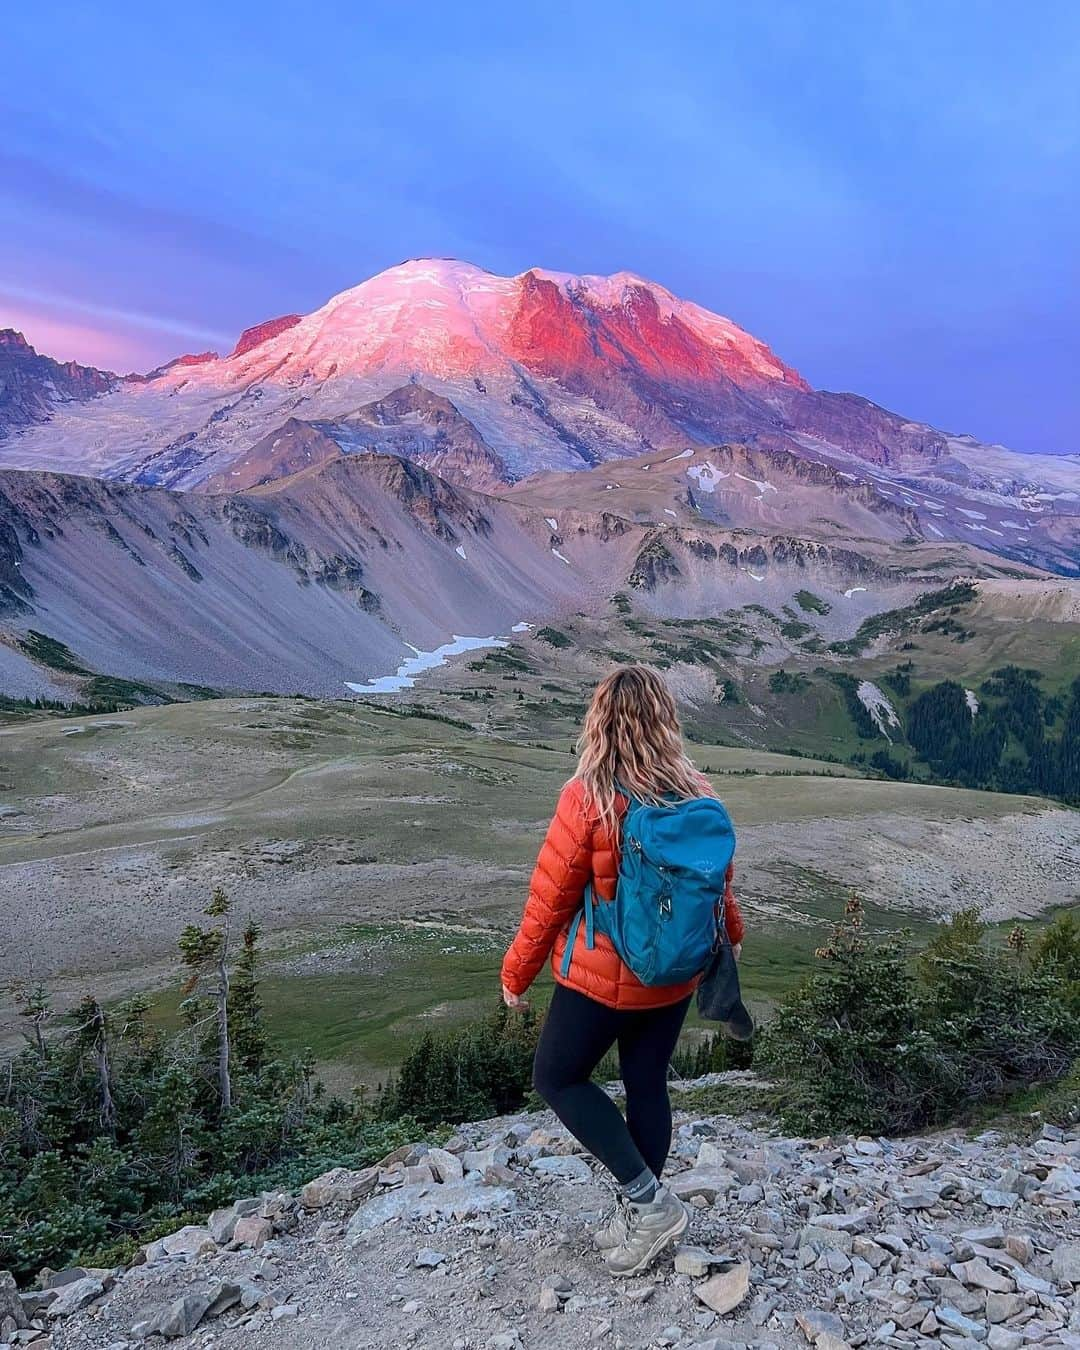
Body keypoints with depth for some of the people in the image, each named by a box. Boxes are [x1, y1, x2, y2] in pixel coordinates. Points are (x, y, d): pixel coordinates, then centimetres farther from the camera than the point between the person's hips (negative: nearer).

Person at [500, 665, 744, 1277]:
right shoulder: (699, 794, -7)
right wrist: (732, 933, 30)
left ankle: (648, 1198, 8)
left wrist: (517, 973, 0)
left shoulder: (587, 798, -22)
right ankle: (643, 1220, 31)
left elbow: (551, 896, -15)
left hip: (601, 979, -5)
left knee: (558, 1079, 13)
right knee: (648, 1085, 18)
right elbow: (720, 881, 9)